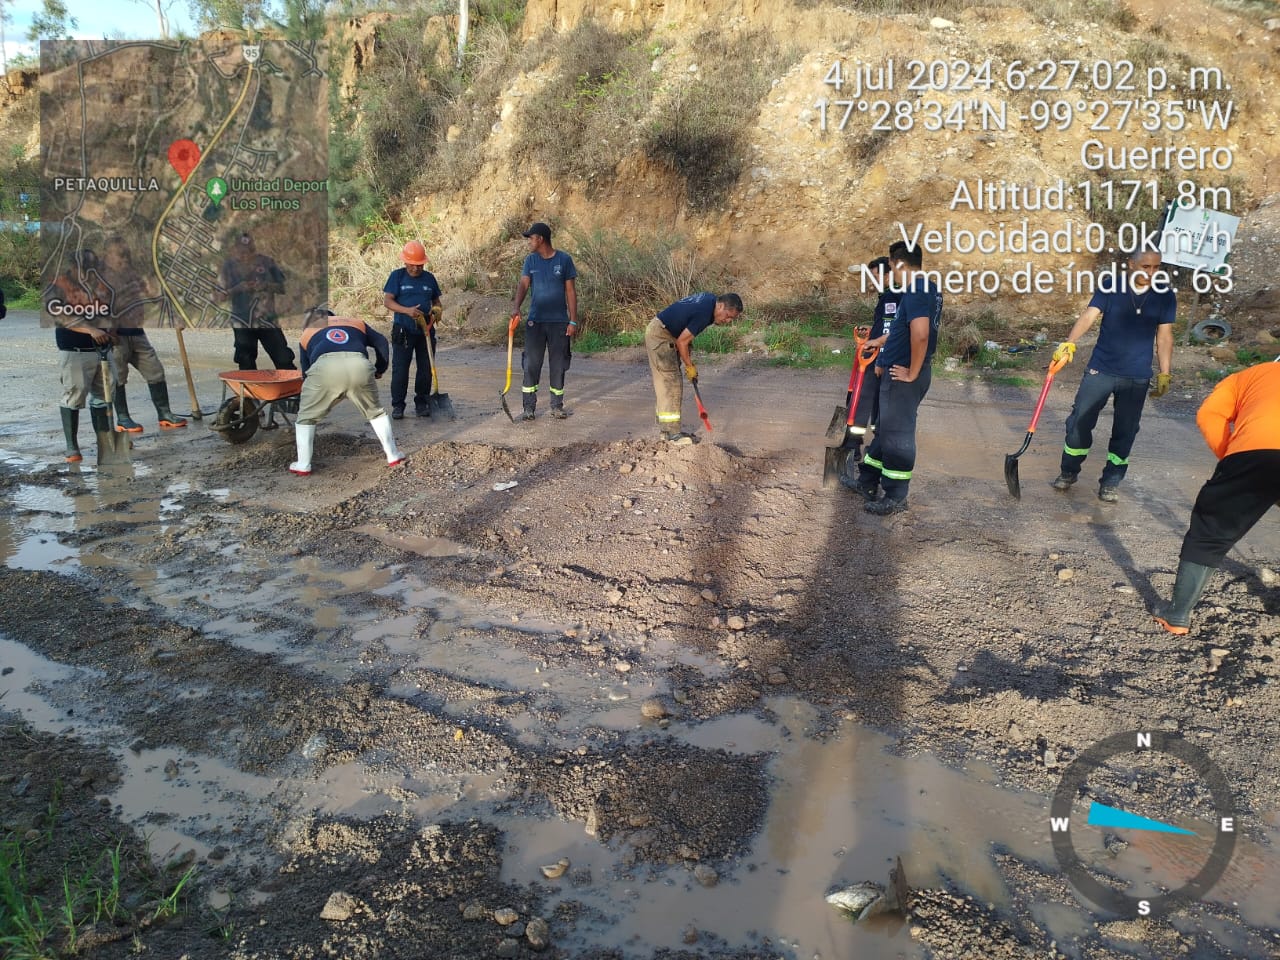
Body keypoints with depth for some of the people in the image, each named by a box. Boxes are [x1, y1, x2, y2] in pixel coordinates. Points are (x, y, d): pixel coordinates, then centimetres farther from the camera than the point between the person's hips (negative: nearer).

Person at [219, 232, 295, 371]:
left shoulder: (266, 261, 1)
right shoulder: (229, 265, 1)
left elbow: (282, 287, 4)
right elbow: (223, 295, 1)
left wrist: (266, 285, -15)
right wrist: (238, 288, -16)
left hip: (268, 319, -1)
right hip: (243, 322, 1)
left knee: (284, 359, -3)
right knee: (246, 364, 8)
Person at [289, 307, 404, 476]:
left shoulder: (307, 334, 36)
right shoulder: (356, 322, 37)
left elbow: (306, 372, 38)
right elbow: (381, 342, 24)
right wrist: (380, 370, 37)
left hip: (325, 367, -1)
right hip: (359, 366, 1)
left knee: (306, 416, 21)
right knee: (375, 411, 25)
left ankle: (303, 465, 21)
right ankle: (393, 455, 29)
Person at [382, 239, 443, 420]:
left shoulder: (429, 278, 9)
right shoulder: (397, 276, -1)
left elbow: (436, 301, 18)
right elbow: (387, 300, -7)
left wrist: (436, 310, -6)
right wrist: (407, 310, -22)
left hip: (426, 330, 4)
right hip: (403, 331, -3)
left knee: (426, 369, 7)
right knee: (400, 369, -3)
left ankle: (422, 403, 19)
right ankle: (397, 405, 6)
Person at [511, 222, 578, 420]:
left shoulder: (564, 259, -1)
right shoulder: (530, 260, 4)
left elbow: (570, 291, 0)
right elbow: (523, 285, -6)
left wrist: (573, 321, -5)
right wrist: (516, 307, -25)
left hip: (559, 321, -1)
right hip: (535, 321, 1)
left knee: (558, 365, 6)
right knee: (531, 364, 0)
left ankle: (557, 405, 17)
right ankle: (529, 406, 7)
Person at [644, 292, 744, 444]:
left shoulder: (710, 299, 5)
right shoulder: (704, 314, -25)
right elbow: (681, 341, -20)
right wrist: (689, 366, -7)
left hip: (658, 332, 10)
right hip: (660, 336, -10)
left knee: (665, 384, 12)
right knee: (670, 384, -9)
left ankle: (665, 429, 17)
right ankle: (672, 433, -7)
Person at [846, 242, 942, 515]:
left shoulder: (915, 290, -20)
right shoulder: (930, 289, 13)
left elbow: (920, 334, -31)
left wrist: (912, 373, -21)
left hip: (903, 375, -10)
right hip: (899, 371, 10)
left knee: (897, 433, -1)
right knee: (886, 428, 18)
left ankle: (896, 497, 10)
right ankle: (868, 481, 31)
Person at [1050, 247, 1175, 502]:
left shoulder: (1165, 296, -2)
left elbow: (1164, 336, 2)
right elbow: (1089, 316, -18)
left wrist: (1164, 375, 1)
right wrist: (1069, 343, -36)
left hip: (1137, 377, 1)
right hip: (1100, 369, -1)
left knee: (1125, 432, 7)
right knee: (1080, 421, 2)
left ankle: (1111, 482, 20)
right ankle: (1069, 472, 21)